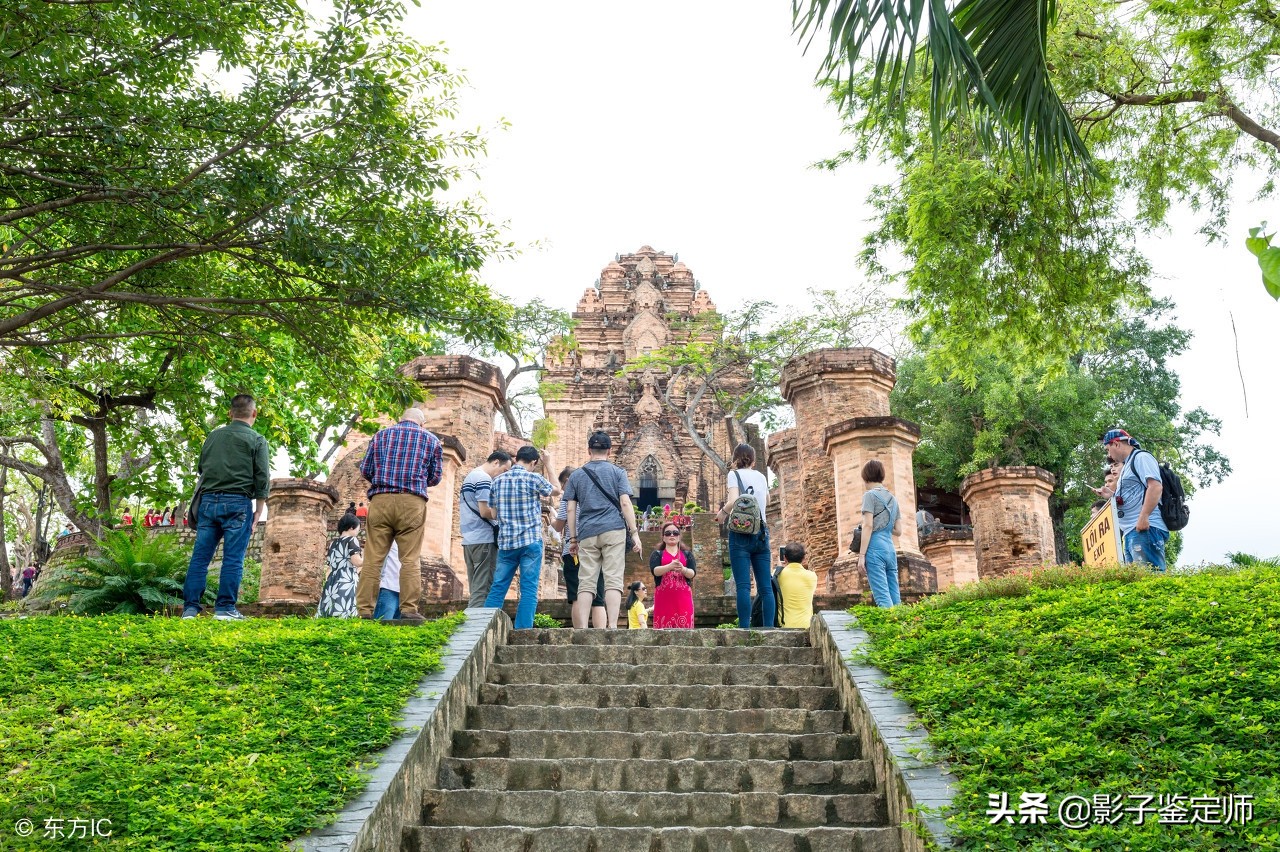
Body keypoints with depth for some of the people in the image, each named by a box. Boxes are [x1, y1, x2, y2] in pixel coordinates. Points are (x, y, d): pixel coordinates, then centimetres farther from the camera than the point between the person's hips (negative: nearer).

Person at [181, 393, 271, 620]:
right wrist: (257, 514, 1)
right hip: (237, 502, -4)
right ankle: (225, 608, -4)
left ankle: (190, 607, 3)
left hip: (208, 501, 4)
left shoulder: (213, 436, 13)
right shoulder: (256, 440, 1)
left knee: (200, 556, 4)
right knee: (233, 558, -2)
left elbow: (200, 468, 20)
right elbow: (262, 480, -3)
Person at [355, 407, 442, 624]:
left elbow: (365, 469, 15)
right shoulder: (431, 440, 14)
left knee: (373, 558, 1)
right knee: (410, 559, -1)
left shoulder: (381, 435, 18)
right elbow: (435, 477, 14)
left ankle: (364, 611, 0)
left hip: (380, 500, 2)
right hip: (412, 502, -2)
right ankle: (409, 610, -6)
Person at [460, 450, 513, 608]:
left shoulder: (469, 476, 20)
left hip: (468, 539, 9)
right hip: (484, 539, -9)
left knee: (476, 589, 10)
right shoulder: (484, 479, -11)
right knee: (484, 590, -9)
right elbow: (485, 512, -18)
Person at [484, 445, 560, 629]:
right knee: (528, 590, -2)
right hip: (531, 541, -4)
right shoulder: (534, 479, -5)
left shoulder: (497, 481, 8)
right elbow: (556, 491, 13)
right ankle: (523, 630, -6)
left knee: (497, 588, 7)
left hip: (505, 542, 4)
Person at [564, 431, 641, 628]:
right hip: (614, 531, -2)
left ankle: (582, 629, -5)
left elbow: (570, 509, 10)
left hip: (587, 533, 2)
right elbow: (625, 503, -2)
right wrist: (634, 532, -1)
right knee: (613, 580, -4)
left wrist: (573, 538, 14)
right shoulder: (618, 472, 8)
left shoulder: (576, 475, 14)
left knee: (585, 583, 2)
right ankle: (612, 626, -13)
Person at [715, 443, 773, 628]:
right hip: (761, 533, 5)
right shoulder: (761, 476, 15)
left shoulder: (735, 474, 1)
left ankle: (745, 628, -18)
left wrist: (722, 513, 1)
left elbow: (733, 501, -16)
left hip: (741, 533, -5)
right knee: (765, 587, 2)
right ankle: (769, 627, -4)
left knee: (743, 586, -11)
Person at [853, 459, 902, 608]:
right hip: (890, 550, 7)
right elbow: (898, 530, 17)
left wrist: (862, 554, -11)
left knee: (882, 597, -12)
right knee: (895, 596, 5)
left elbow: (868, 525, -11)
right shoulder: (893, 498, 18)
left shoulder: (870, 495, -3)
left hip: (875, 549, -7)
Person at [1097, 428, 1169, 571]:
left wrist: (1143, 517, -25)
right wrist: (1111, 495, 27)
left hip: (1144, 529, -10)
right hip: (1131, 532, 10)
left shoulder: (1141, 457, -2)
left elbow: (1155, 487, -18)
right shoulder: (1127, 465, 28)